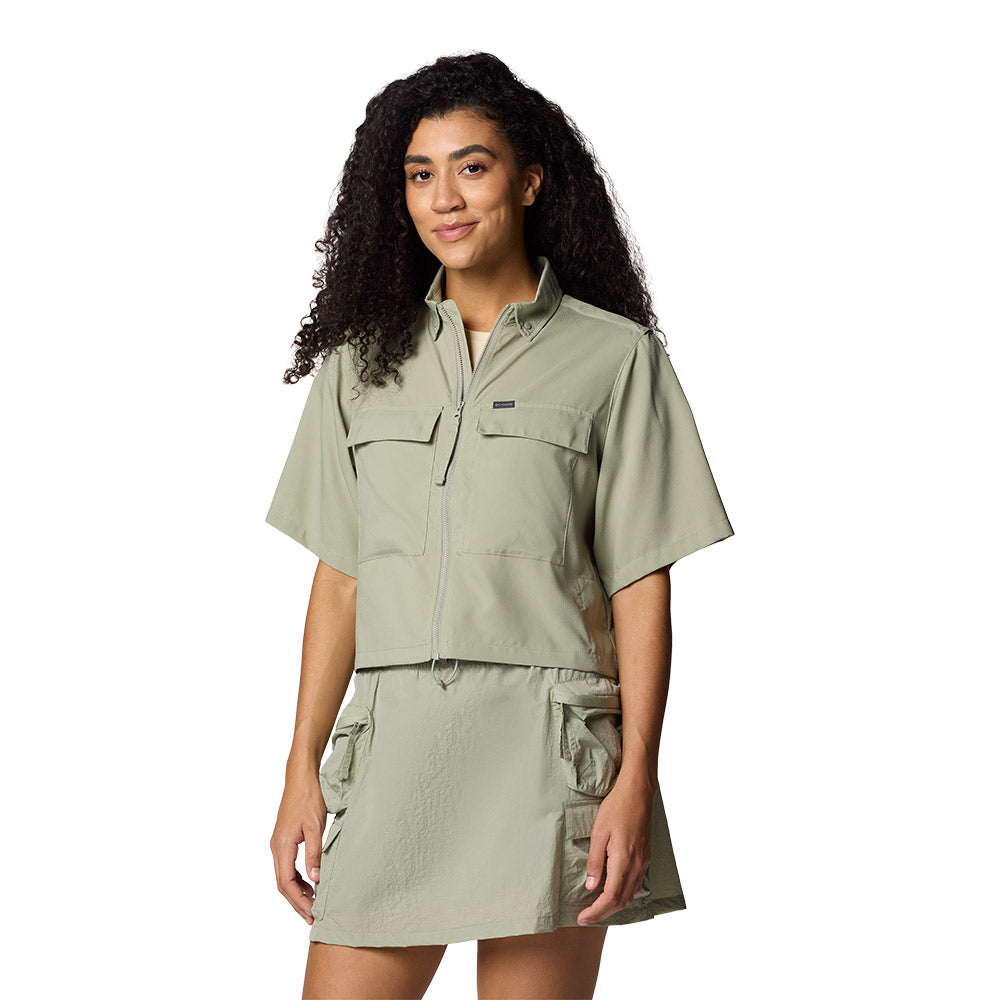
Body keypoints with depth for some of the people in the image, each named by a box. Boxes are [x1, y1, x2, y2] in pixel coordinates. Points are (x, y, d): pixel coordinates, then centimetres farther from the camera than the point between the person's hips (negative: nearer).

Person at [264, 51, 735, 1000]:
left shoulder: (613, 356, 4)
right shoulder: (363, 359, 14)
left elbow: (643, 588, 1)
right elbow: (339, 578, 13)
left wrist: (636, 778, -8)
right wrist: (302, 769, 7)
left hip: (546, 744, -3)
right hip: (393, 743, 3)